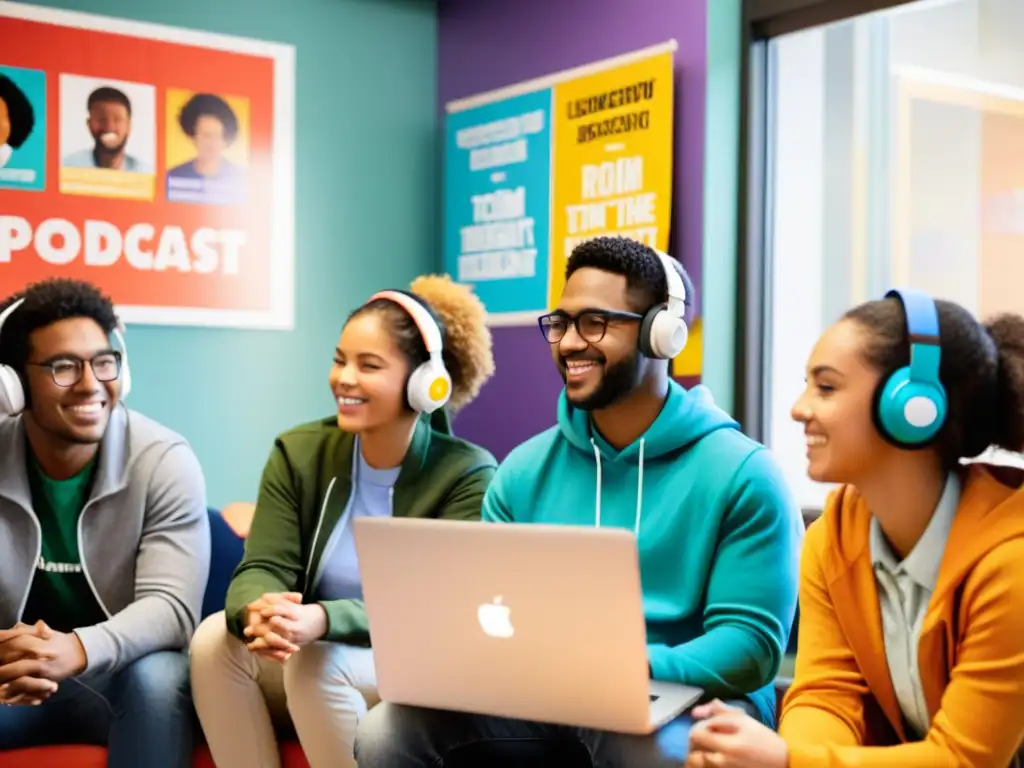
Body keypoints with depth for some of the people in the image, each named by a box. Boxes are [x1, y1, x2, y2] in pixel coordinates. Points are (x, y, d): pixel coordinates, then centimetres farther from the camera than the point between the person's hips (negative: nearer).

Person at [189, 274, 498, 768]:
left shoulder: (466, 473, -13)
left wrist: (323, 619, -40)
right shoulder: (299, 452, -1)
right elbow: (263, 567, -10)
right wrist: (257, 611, -36)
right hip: (312, 655, 4)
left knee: (319, 664, -33)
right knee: (217, 638, -24)